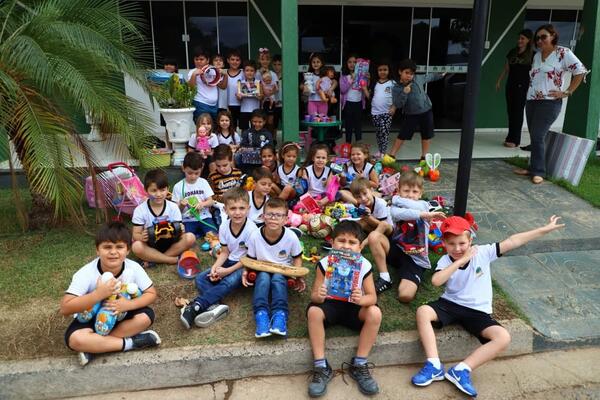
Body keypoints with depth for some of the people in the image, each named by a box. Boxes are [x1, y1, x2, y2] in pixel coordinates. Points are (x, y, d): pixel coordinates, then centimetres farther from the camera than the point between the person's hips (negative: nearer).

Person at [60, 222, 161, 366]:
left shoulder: (134, 268, -21)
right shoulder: (86, 273, -26)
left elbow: (151, 294, -12)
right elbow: (65, 308, -29)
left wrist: (129, 304, -31)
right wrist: (98, 294, -41)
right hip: (91, 318, -2)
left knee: (146, 316, -26)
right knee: (75, 339, -32)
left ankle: (93, 347, -19)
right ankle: (130, 343, -20)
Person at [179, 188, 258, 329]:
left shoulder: (251, 229, -21)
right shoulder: (224, 227, -4)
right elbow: (225, 252, 3)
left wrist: (228, 270, -19)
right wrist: (215, 267, -16)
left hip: (245, 266, -6)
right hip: (229, 262, 6)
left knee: (229, 282, -35)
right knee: (200, 279, -12)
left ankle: (196, 306, -37)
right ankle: (215, 306, -36)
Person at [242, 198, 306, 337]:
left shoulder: (291, 237, -16)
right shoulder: (255, 236, -14)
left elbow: (297, 258, 0)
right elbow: (251, 259, 1)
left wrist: (298, 276, -15)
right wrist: (246, 271, -19)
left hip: (283, 272, -1)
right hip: (262, 270, 1)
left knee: (278, 278, -33)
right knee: (263, 277, -32)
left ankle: (280, 315, -38)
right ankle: (261, 314, -37)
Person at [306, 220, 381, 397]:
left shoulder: (364, 265, -15)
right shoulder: (324, 264, -16)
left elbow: (372, 297, -14)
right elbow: (314, 296, -14)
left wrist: (361, 299, -38)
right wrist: (319, 296, -40)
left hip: (353, 307, 1)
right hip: (330, 304, 0)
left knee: (375, 313, -28)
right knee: (313, 311, -32)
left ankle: (359, 365, -12)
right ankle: (321, 367, -20)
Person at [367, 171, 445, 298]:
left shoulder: (424, 205, -1)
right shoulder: (395, 206, -2)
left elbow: (415, 206, -27)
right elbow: (397, 213, -28)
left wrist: (397, 199, -11)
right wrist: (423, 215, -32)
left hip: (416, 259, -3)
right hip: (397, 250, 3)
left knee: (405, 295, -28)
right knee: (373, 236, -26)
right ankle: (385, 279, -10)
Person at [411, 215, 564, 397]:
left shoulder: (483, 252, -5)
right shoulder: (445, 260, -6)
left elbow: (512, 242, -8)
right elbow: (436, 281, -25)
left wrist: (545, 229, -9)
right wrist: (461, 260, -24)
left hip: (477, 311, 0)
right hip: (451, 304, 0)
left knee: (503, 338, -24)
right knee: (422, 312, -27)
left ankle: (461, 370, -22)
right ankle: (434, 366, -26)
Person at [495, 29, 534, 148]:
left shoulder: (532, 55, -3)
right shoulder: (512, 52, 11)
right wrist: (498, 81, 17)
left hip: (522, 86, -5)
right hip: (511, 85, 5)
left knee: (518, 112, -5)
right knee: (510, 111, 4)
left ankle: (514, 140, -4)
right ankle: (511, 137, 10)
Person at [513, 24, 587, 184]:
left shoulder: (563, 53, -6)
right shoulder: (537, 55, 13)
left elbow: (580, 71, -7)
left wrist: (567, 92, -10)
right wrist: (529, 93, 11)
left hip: (550, 102, -6)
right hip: (531, 101, 6)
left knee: (537, 136, -10)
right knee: (535, 137, 8)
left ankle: (538, 171, -2)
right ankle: (533, 167, 16)